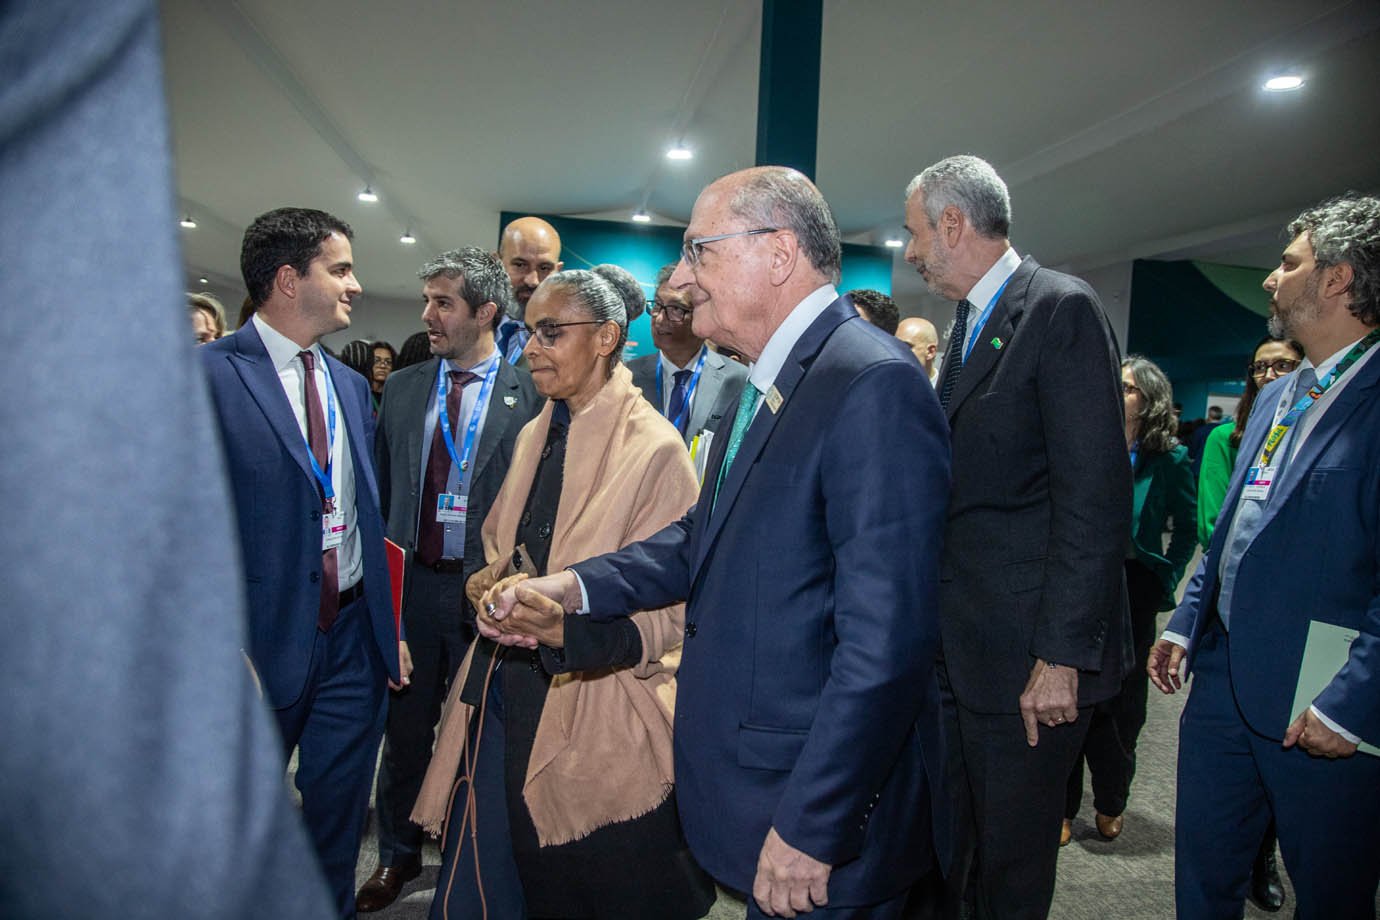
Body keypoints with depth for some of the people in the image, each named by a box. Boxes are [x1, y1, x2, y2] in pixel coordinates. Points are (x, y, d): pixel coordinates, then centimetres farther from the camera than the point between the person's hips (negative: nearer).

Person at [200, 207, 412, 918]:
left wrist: (390, 626, 10)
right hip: (261, 646, -5)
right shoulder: (205, 374, -11)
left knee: (337, 828, 18)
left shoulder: (351, 385, 10)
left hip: (354, 640, 5)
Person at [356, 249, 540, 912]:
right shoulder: (401, 389, 7)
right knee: (405, 726, 16)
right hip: (410, 584, 4)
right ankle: (398, 855, 38)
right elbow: (380, 488, 9)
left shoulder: (528, 394, -7)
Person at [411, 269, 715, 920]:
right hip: (501, 693, 7)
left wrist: (561, 628, -32)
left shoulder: (654, 449, -14)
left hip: (590, 714, -6)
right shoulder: (534, 435, 11)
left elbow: (668, 610, -17)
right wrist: (493, 581, 0)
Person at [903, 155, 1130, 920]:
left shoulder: (1062, 310, -12)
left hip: (1026, 650, -8)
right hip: (952, 642, 8)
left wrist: (1062, 654, -20)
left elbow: (1094, 498, -18)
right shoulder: (969, 324, 14)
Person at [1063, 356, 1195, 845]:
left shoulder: (1169, 459, -2)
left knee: (1122, 701, 10)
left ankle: (1111, 803, 32)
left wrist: (1167, 581, 0)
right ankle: (1063, 806, 17)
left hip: (1132, 589, -1)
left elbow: (1187, 529, 8)